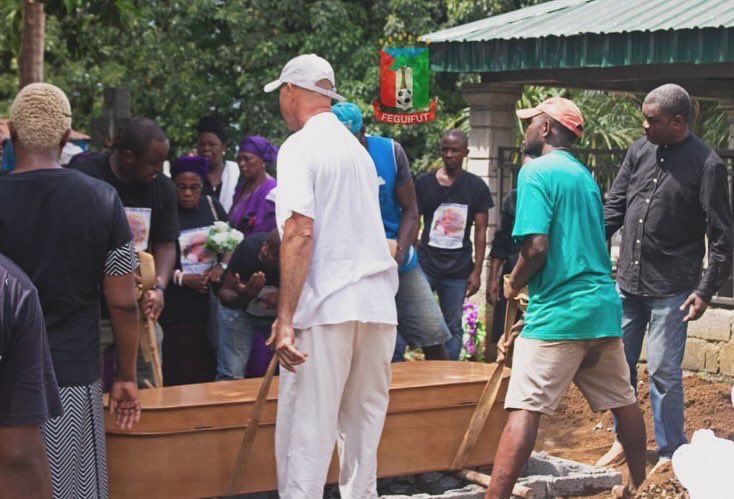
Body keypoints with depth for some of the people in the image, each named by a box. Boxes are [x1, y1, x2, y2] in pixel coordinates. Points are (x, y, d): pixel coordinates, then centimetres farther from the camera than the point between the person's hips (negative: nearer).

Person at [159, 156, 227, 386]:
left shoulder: (212, 206, 8)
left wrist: (222, 267, -2)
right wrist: (182, 278, -15)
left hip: (213, 301, 4)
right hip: (177, 308, -4)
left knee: (209, 369, 3)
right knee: (179, 375, -9)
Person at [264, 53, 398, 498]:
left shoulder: (300, 148, -5)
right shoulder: (357, 148, 18)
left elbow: (300, 232, -15)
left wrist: (285, 317, -17)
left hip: (327, 306, -7)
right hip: (378, 305, 7)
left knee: (306, 434, -4)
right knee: (363, 427, 13)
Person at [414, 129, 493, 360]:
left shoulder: (476, 187, 6)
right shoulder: (424, 182, 6)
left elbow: (480, 230, 6)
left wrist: (477, 271, -1)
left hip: (458, 270, 1)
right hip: (425, 264, -1)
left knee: (453, 327, 5)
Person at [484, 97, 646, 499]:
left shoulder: (537, 171, -8)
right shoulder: (585, 175, 16)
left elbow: (537, 246, -20)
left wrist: (514, 285, 0)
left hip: (560, 312, -8)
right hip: (603, 307, 8)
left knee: (524, 410, -12)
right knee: (622, 402, 18)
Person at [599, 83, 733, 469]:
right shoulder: (639, 151, 3)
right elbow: (613, 206, 8)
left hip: (671, 289, -5)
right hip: (627, 282, 5)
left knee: (663, 372, -2)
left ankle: (670, 453, 12)